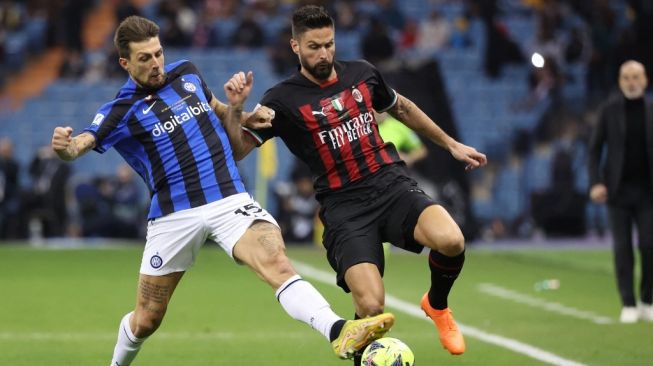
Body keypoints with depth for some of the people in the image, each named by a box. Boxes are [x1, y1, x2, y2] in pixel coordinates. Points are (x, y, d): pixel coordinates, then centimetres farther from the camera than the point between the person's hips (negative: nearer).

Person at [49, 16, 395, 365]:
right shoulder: (121, 110, -2)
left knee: (276, 262, -27)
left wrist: (236, 107, 2)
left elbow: (221, 119, 25)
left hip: (229, 200, 2)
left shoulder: (187, 73, 11)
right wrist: (63, 145, -40)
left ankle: (340, 332, -46)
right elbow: (80, 145, -17)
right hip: (173, 215, -1)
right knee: (145, 320, 9)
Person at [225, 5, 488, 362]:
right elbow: (236, 150, -9)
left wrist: (451, 144, 33)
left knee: (450, 241, -27)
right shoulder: (284, 99, -3)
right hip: (344, 206, -3)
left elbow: (402, 108, 29)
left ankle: (437, 304, 7)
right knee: (371, 307, -23)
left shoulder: (362, 73, 10)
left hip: (392, 185, 3)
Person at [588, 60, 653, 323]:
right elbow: (595, 148, 2)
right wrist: (596, 182, -10)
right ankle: (628, 305, 5)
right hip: (618, 190, -1)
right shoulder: (610, 110, 1)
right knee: (622, 248, 0)